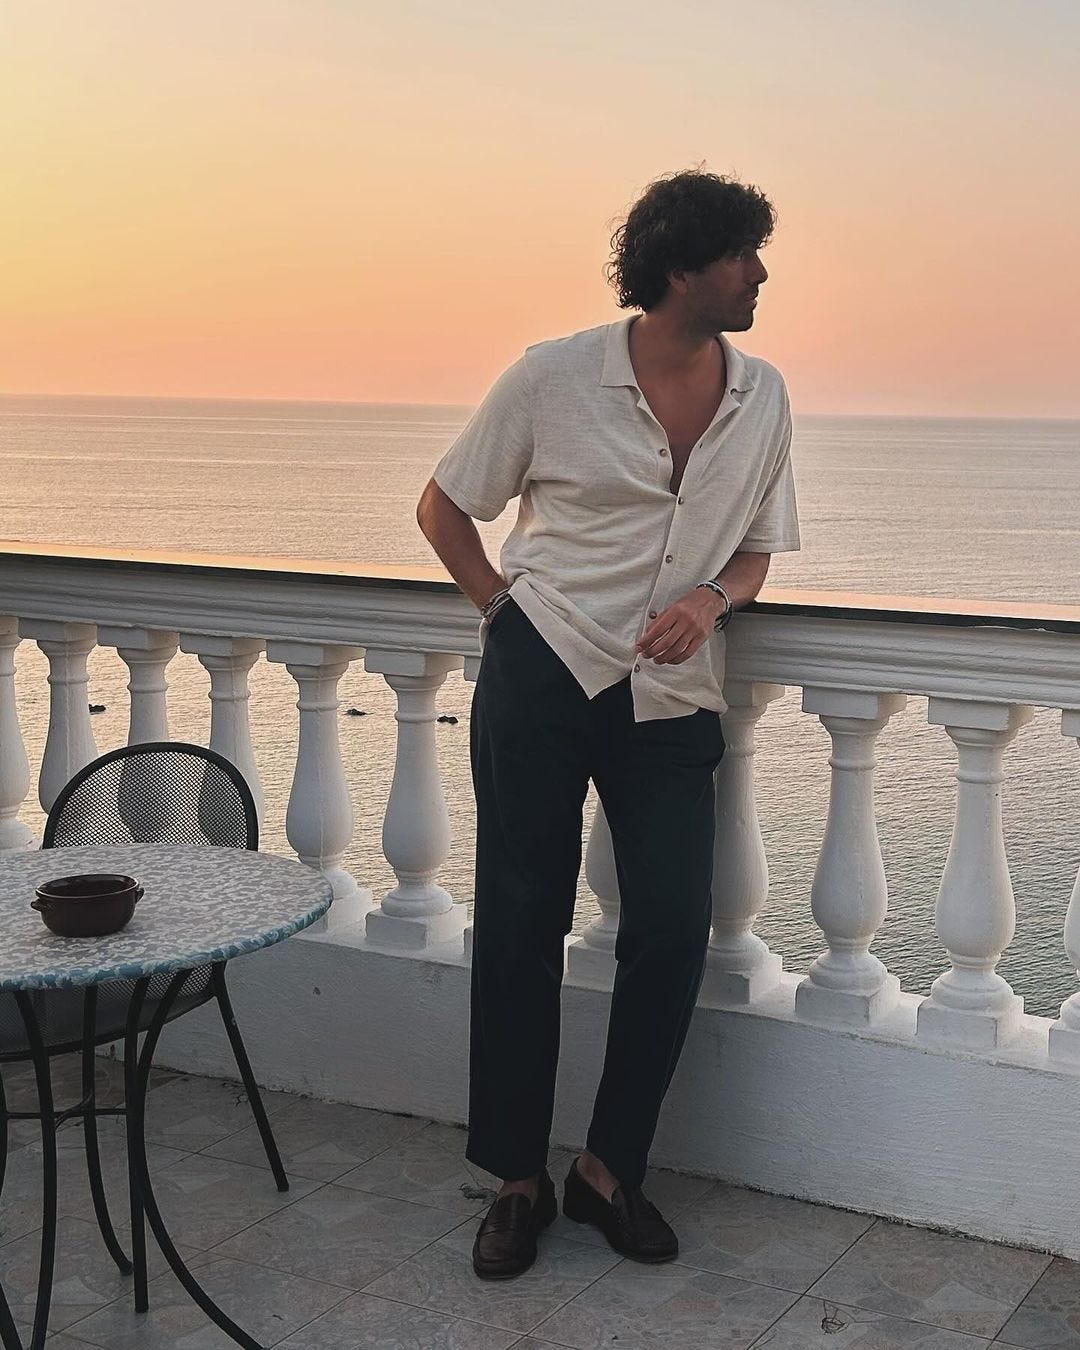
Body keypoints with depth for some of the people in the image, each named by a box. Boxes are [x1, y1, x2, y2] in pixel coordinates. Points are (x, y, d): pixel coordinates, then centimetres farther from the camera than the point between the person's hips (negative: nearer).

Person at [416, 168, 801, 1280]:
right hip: (543, 676, -3)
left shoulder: (762, 397, 4)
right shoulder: (553, 377, -6)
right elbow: (444, 506, 6)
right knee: (520, 927, 2)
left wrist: (710, 601, -7)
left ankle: (610, 1167, 16)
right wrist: (503, 605, -2)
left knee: (673, 931, -4)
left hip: (670, 699, 3)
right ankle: (518, 1179, 17)